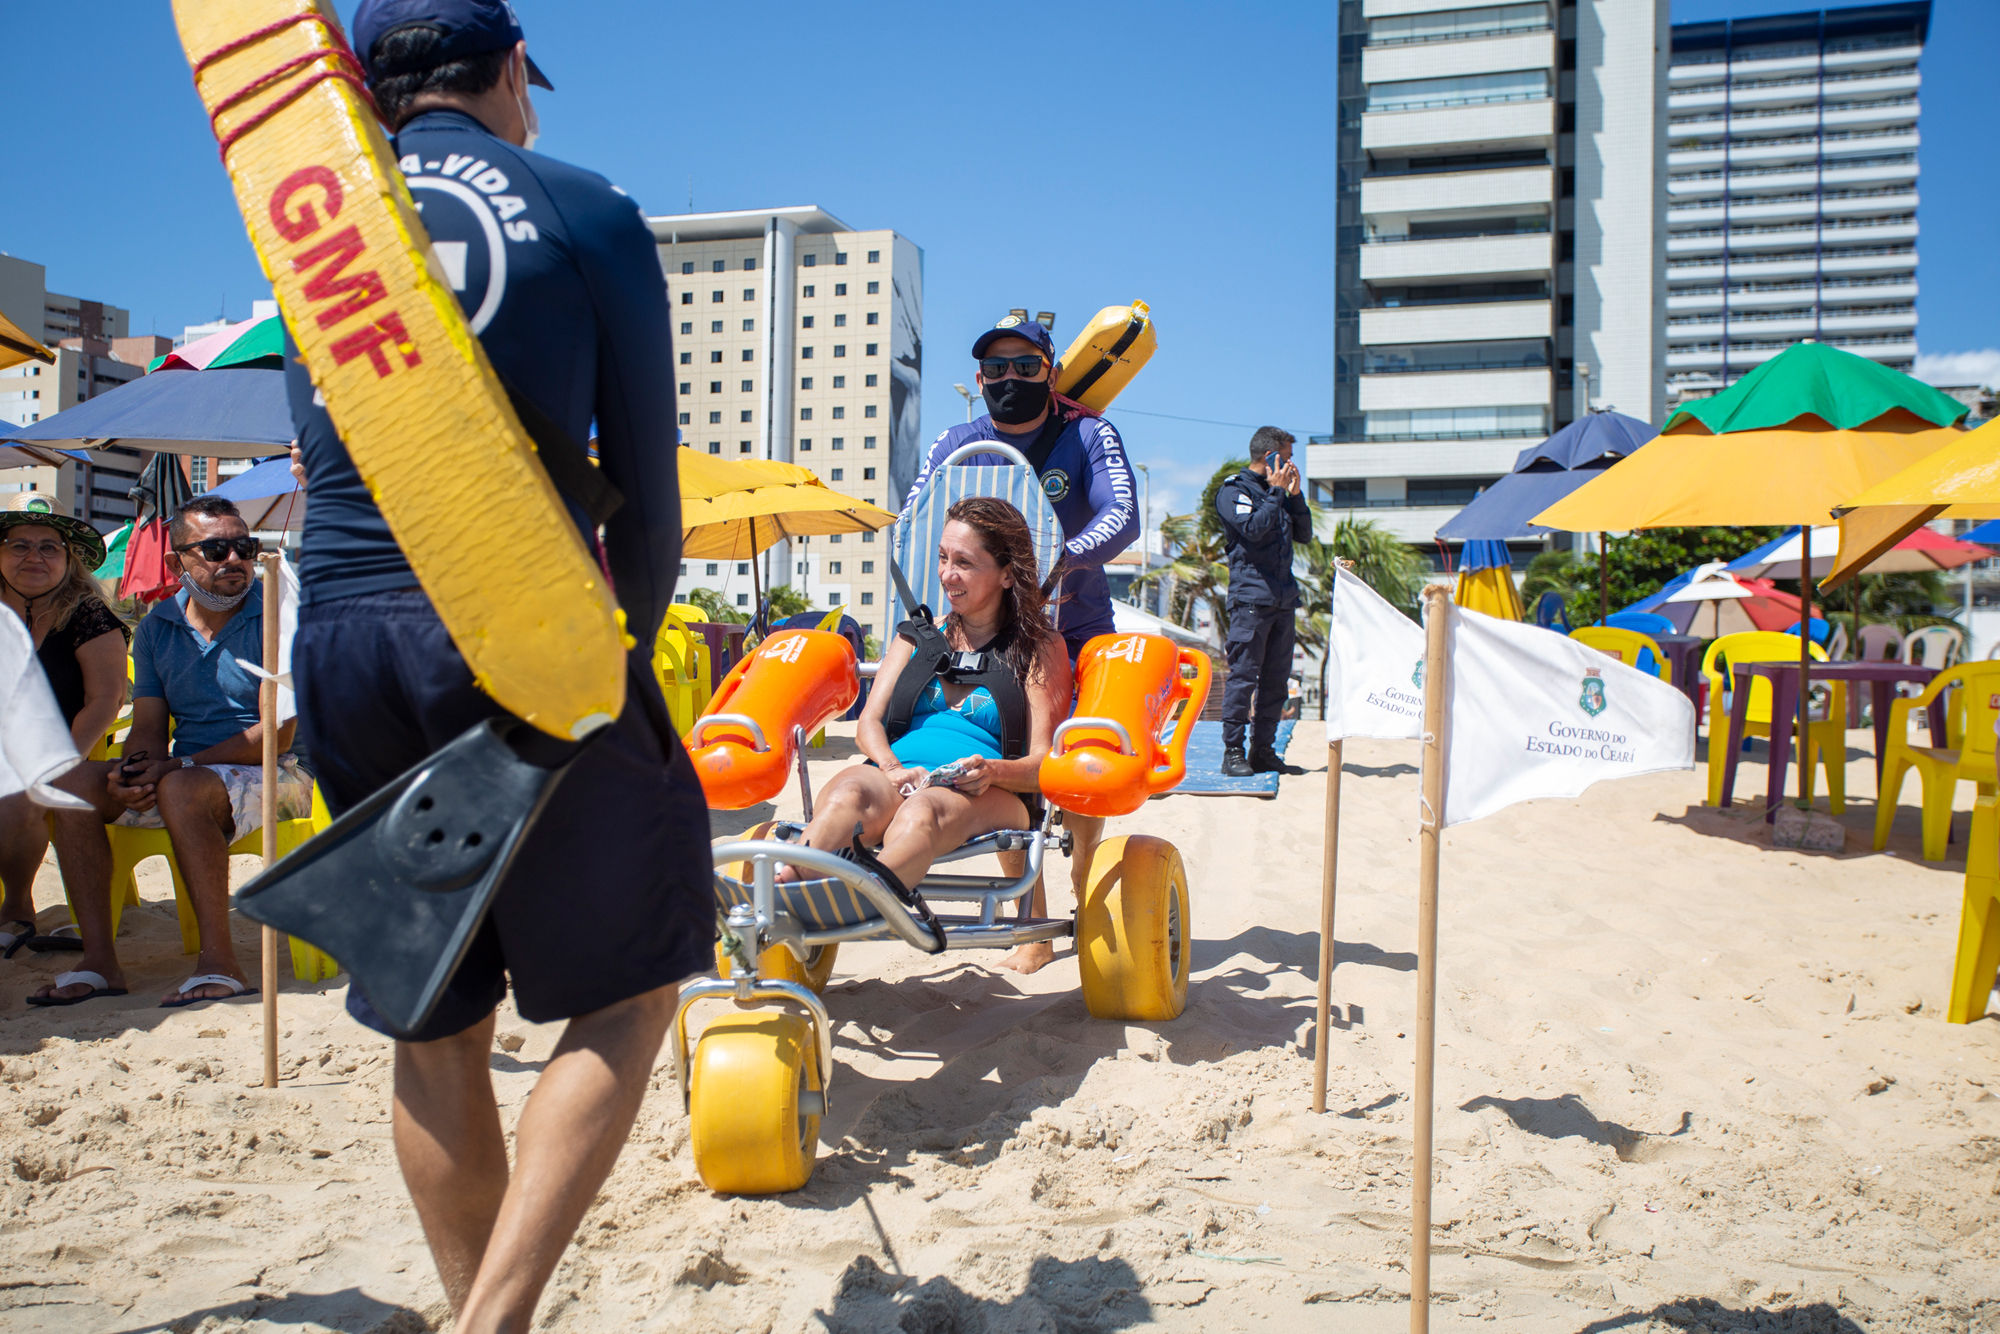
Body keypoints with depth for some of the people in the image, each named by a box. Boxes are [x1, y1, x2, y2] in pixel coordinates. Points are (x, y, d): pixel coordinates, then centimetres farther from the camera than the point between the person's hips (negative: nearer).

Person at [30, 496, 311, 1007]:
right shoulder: (158, 626, 11)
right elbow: (148, 729, 9)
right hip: (191, 771, 7)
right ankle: (100, 962, -14)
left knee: (181, 789, -35)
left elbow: (277, 734, -15)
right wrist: (135, 772, -15)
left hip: (276, 776, -6)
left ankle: (220, 964, -29)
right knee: (72, 781, -14)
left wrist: (180, 764, -20)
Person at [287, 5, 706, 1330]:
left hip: (341, 639, 5)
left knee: (436, 1027, 14)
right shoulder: (588, 212, 3)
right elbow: (647, 484, 2)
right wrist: (630, 645, 15)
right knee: (629, 986, 8)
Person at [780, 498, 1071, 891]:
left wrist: (992, 771, -17)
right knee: (850, 791, -36)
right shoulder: (918, 636, 28)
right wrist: (893, 769, -9)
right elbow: (869, 724, 16)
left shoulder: (1041, 648, 17)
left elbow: (1042, 764, 7)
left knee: (923, 810, -40)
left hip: (991, 797, -3)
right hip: (897, 778, 3)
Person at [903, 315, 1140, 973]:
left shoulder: (1089, 436, -5)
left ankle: (1083, 874, 35)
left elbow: (1122, 517, -19)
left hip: (1079, 630, -1)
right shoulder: (956, 446, 3)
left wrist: (1060, 560, -37)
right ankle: (1033, 926, 4)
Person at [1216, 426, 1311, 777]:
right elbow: (1253, 528, -17)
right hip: (1251, 595, -8)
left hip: (1284, 597, 8)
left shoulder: (1277, 492, 21)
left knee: (1276, 677, 7)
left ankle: (1263, 749, 13)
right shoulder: (1233, 490, -2)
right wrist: (1276, 491, -7)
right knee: (1243, 675, -8)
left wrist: (1295, 495, 8)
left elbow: (1304, 534, 19)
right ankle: (1233, 751, -4)